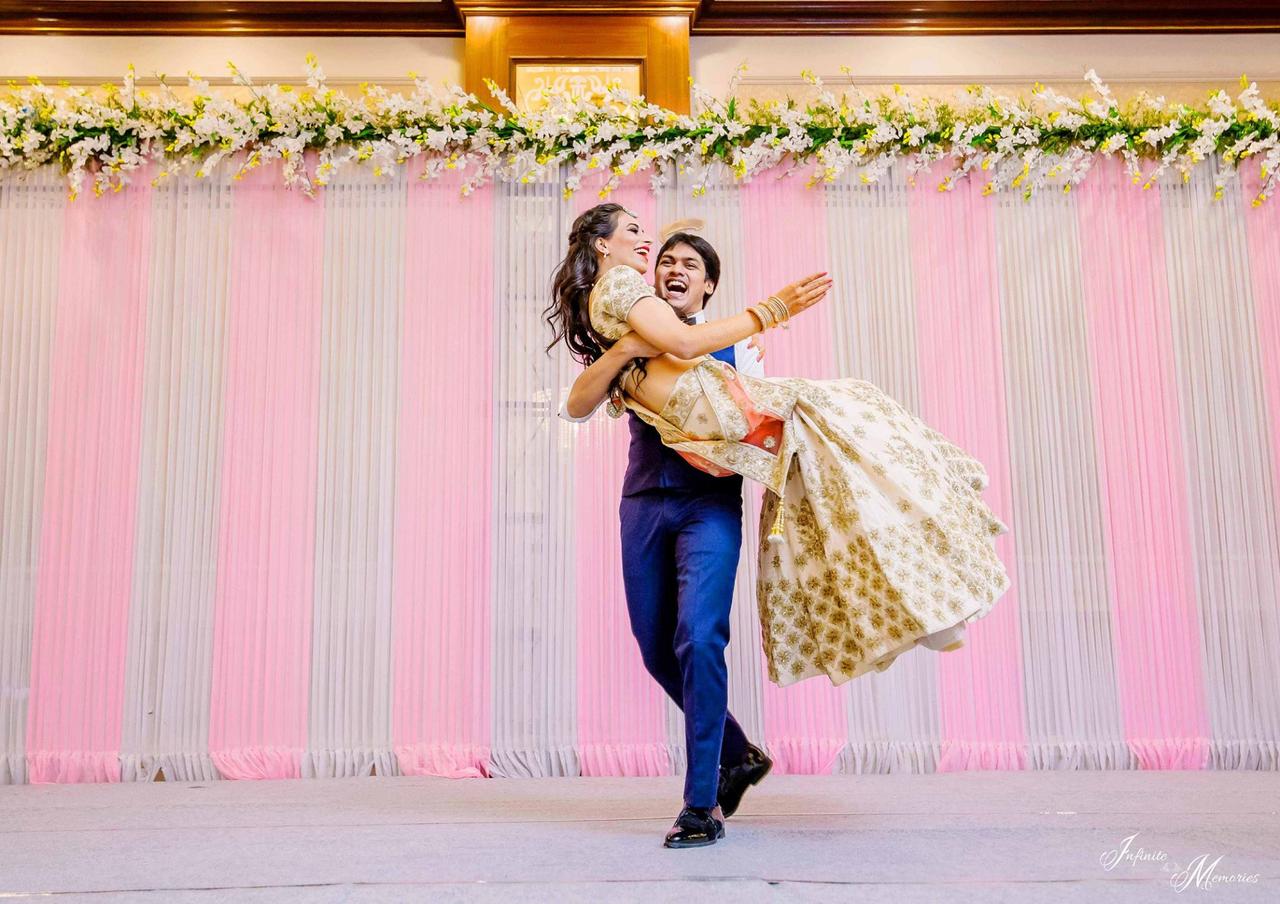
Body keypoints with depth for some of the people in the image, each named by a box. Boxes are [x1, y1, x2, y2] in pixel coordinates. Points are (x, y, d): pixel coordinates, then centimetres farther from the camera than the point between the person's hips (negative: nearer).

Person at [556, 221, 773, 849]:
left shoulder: (731, 344, 9)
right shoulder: (629, 346, 12)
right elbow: (575, 408, -2)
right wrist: (623, 350, -15)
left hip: (710, 503, -3)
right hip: (644, 505, 3)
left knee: (698, 639, -18)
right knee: (659, 651, 9)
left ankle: (702, 803, -7)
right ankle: (738, 756, 31)